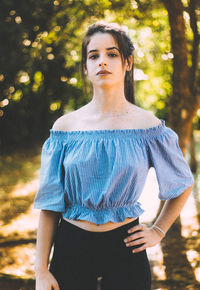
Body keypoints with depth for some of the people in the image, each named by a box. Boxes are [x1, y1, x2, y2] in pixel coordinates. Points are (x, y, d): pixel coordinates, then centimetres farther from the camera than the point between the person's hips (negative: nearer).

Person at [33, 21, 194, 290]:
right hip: (72, 245, 1)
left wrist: (158, 231, 6)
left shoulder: (148, 125, -4)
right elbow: (51, 203, -1)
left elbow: (184, 184, 12)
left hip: (125, 245, -1)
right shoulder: (66, 126, -2)